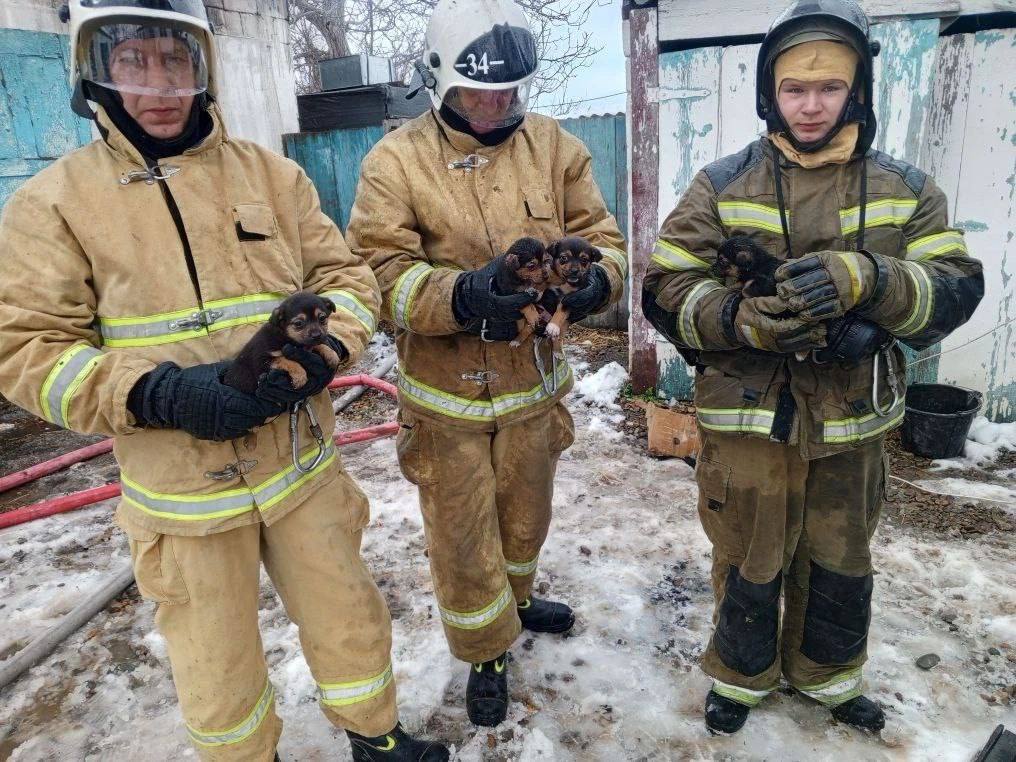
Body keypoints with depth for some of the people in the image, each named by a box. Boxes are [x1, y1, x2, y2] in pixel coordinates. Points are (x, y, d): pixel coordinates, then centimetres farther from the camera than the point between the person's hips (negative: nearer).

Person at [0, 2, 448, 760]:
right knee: (218, 670, 16)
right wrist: (157, 393, -22)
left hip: (303, 466, 2)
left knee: (349, 619, 18)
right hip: (183, 491, -1)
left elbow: (347, 274, 4)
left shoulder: (273, 174, 2)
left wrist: (325, 349, -17)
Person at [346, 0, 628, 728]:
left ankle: (516, 598, 56)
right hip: (446, 396, -3)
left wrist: (593, 280, -25)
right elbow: (379, 273, -17)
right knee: (463, 540, 9)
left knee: (527, 516, 24)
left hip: (533, 382, 4)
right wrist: (461, 294, -35)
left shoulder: (555, 146, 0)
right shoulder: (396, 160, -11)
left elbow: (601, 238, -1)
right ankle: (486, 656, 37)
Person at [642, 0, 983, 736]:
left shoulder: (907, 190, 2)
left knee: (841, 567, 21)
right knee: (749, 566, 14)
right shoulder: (721, 186, -4)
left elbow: (958, 288, -5)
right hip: (748, 422, -2)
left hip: (853, 425, 3)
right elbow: (666, 289, -7)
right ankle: (739, 675, 42)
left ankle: (827, 674, 48)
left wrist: (868, 282, -26)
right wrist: (743, 320, -26)